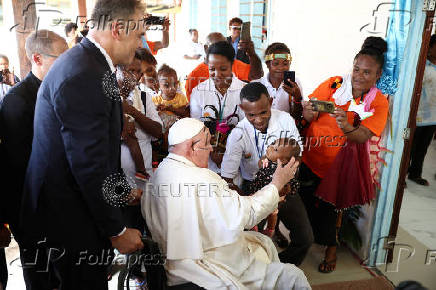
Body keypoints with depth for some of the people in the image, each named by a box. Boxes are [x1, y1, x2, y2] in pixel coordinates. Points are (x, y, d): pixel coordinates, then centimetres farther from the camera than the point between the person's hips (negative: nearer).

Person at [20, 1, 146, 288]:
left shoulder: (87, 62, 6)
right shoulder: (83, 76, -27)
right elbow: (90, 165, -26)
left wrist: (125, 189, 16)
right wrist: (117, 231, -15)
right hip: (70, 214, -9)